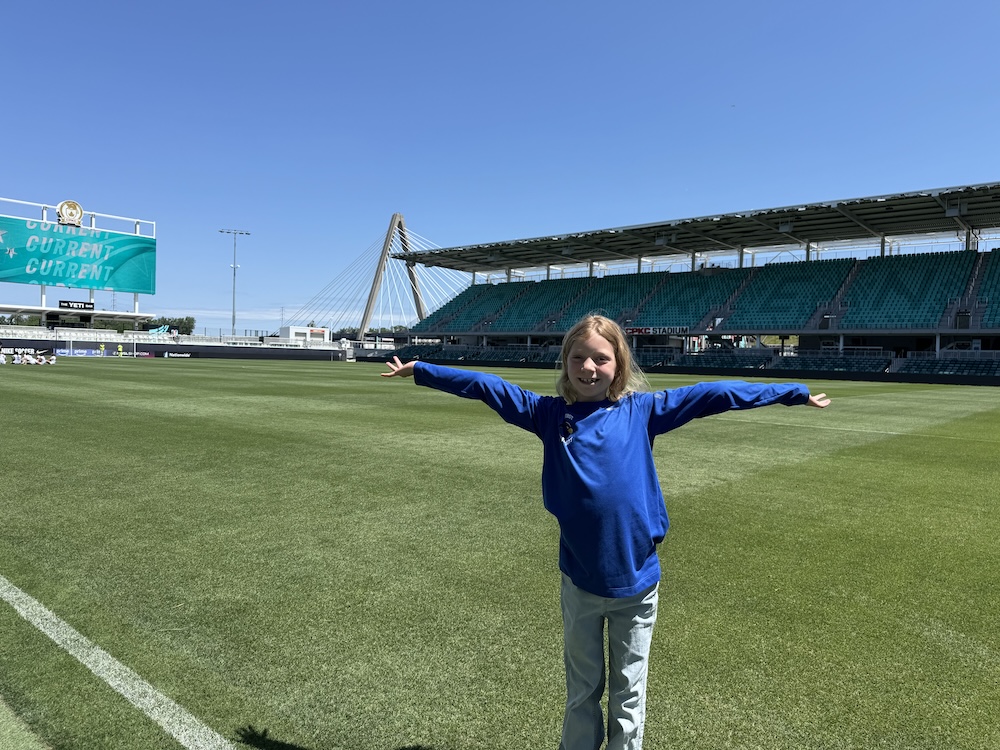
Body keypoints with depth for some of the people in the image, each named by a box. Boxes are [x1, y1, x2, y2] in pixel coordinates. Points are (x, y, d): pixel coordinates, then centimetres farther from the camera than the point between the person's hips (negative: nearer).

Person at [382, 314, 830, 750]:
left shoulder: (641, 410, -4)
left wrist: (792, 393, 1)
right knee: (582, 689, 20)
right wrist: (418, 370, 5)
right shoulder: (549, 414, -3)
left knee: (628, 693, 18)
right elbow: (485, 387, 1)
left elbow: (711, 396, -3)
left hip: (636, 581, 0)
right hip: (579, 582, 1)